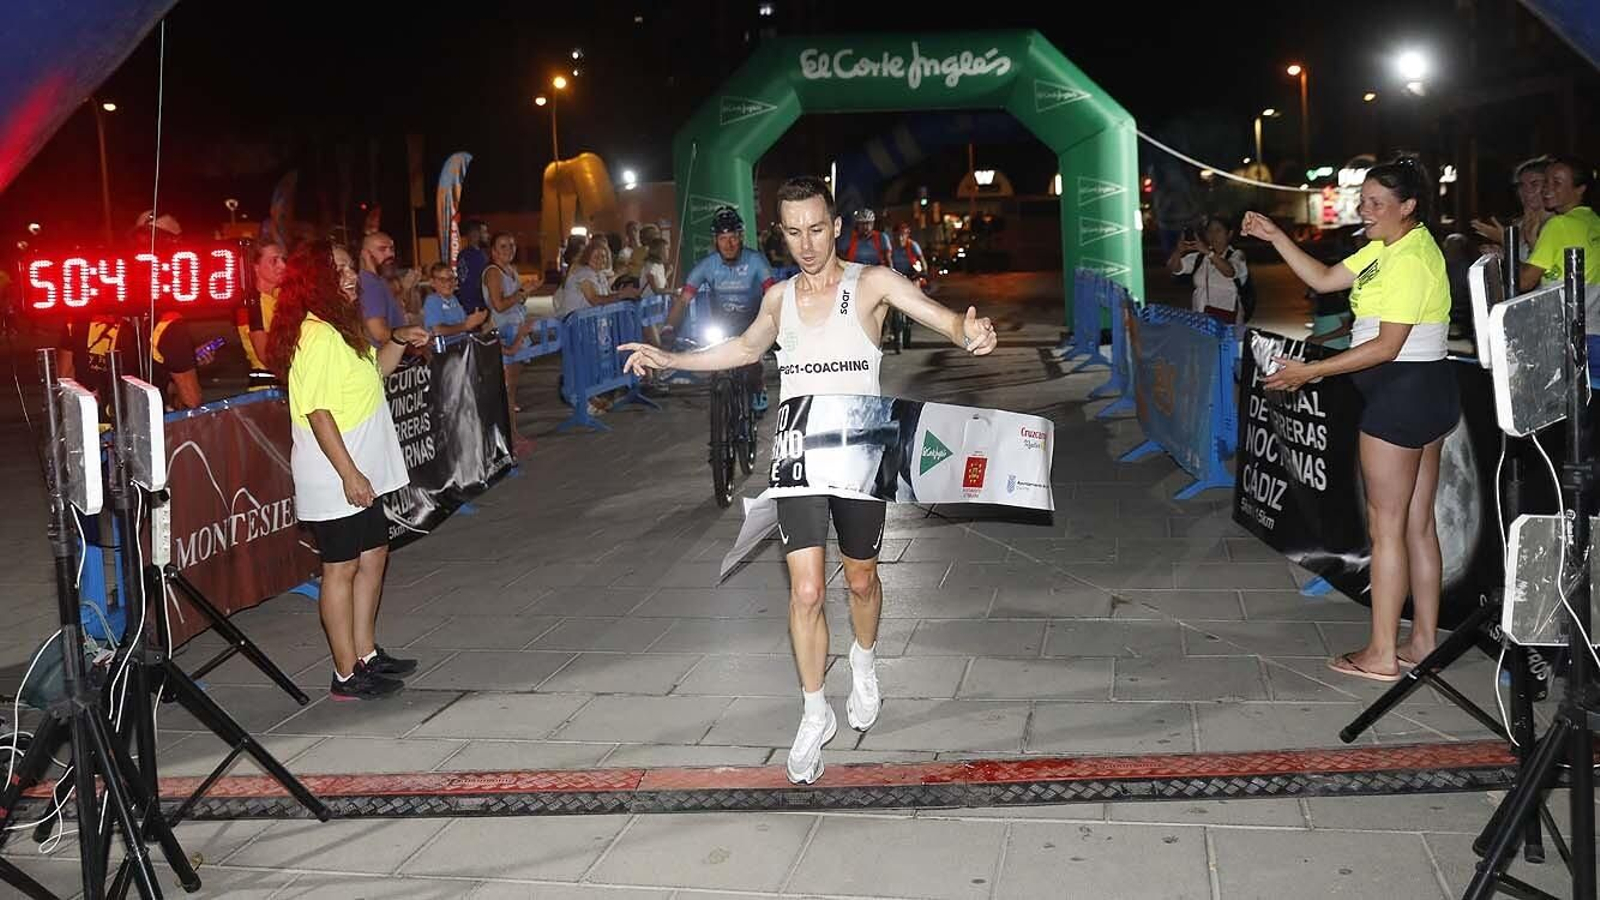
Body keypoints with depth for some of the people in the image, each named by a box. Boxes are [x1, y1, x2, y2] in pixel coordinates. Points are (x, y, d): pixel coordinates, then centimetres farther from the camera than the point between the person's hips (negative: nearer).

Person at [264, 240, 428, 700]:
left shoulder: (341, 327, 12)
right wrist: (349, 474, -24)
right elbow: (318, 412, -24)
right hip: (336, 478, -10)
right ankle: (347, 675, 5)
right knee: (342, 568, -3)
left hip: (360, 473, 10)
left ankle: (366, 655, 28)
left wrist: (398, 340, 10)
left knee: (373, 555, 17)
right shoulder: (317, 336, -20)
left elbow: (375, 369, 28)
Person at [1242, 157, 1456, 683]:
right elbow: (1324, 280, 17)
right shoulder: (1387, 249, 12)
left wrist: (1311, 371, -18)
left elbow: (1386, 347, -21)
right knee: (1418, 523, 14)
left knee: (1385, 525, -4)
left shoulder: (1411, 259, -19)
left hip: (1402, 393, -10)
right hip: (1426, 391, 10)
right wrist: (1275, 237, 10)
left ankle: (1381, 655, 2)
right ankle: (1424, 641, 21)